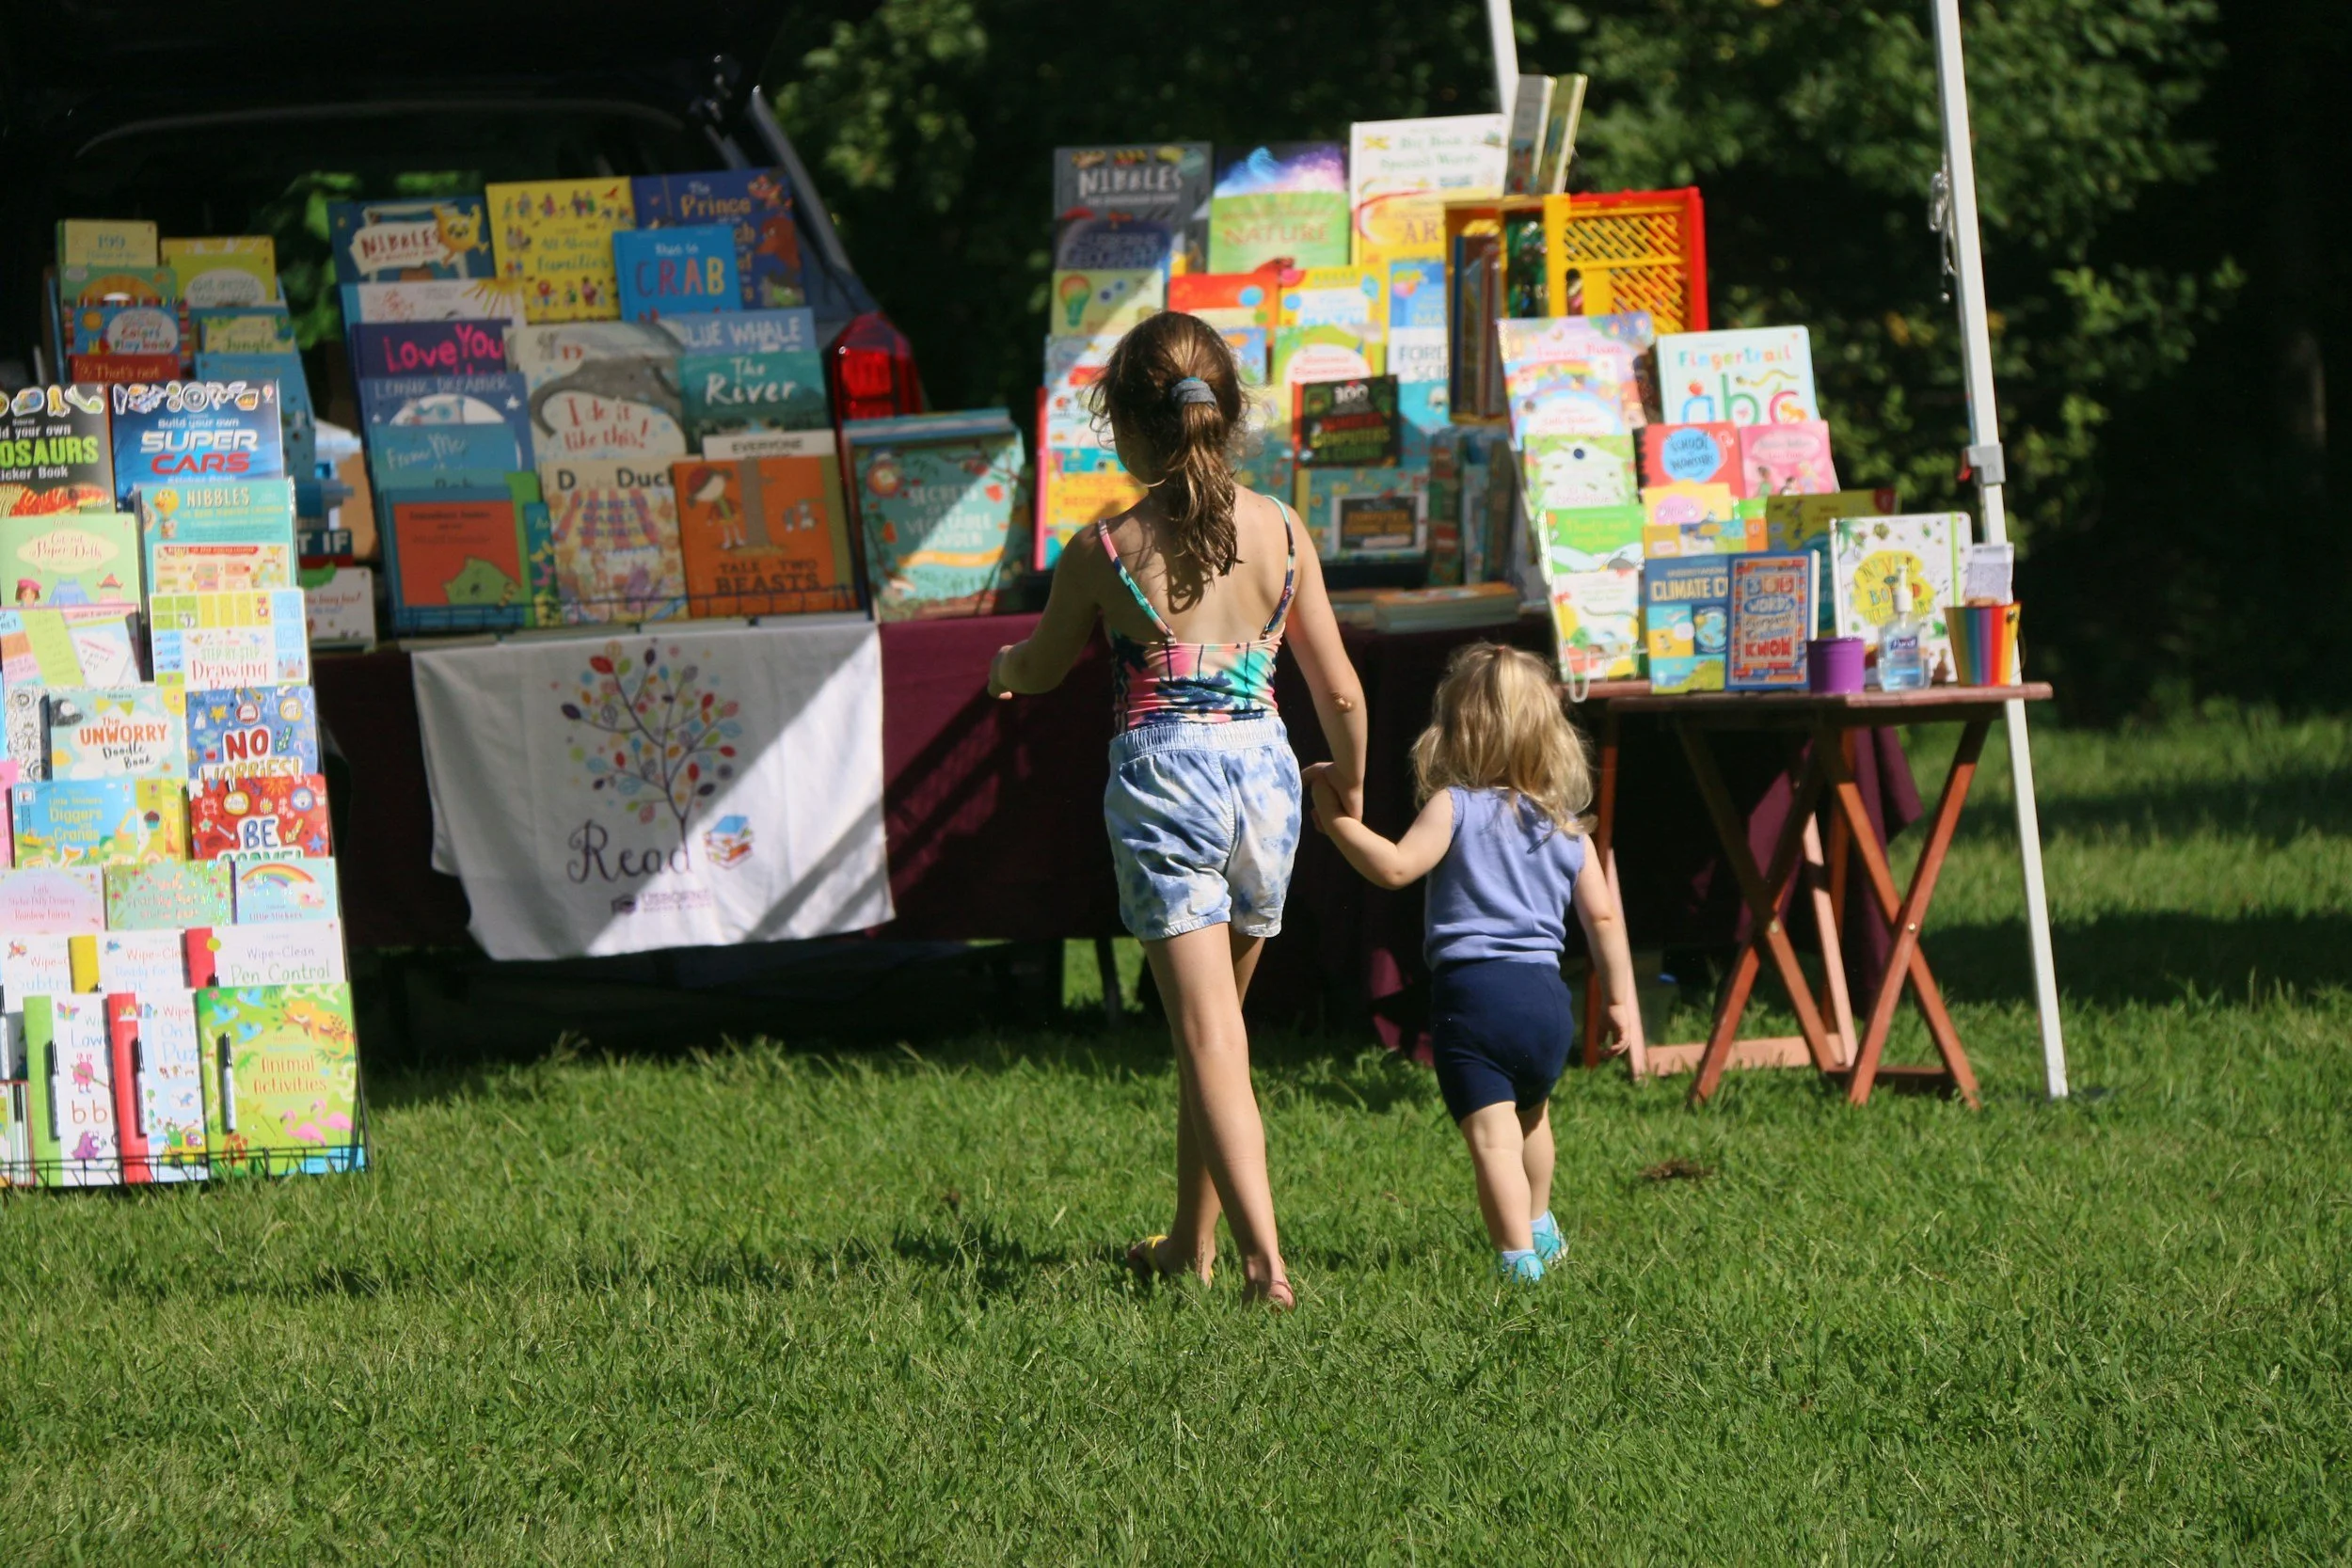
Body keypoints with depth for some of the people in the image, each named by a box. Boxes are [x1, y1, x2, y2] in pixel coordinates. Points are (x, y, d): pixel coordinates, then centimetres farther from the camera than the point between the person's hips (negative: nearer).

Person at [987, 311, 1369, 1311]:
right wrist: (1348, 782, 26)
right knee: (1220, 1017, 20)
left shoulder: (1106, 551, -8)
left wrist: (1003, 667, 34)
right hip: (1264, 773, 4)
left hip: (1163, 781, -4)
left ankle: (1262, 1256, -19)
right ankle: (1191, 1242, 31)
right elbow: (1340, 689, 6)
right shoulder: (1281, 533, 0)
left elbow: (1040, 668, 9)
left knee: (1206, 1033, -6)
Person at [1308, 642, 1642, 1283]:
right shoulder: (1565, 826, 13)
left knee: (1492, 1134, -11)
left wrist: (1339, 820, -7)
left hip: (1472, 993, -6)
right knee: (1530, 1116, 30)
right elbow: (1603, 917, 12)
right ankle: (1539, 1229, 48)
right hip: (1547, 994, 6)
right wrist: (1622, 1001, 19)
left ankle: (1519, 1256, -25)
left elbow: (1394, 866, -17)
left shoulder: (1456, 807, -3)